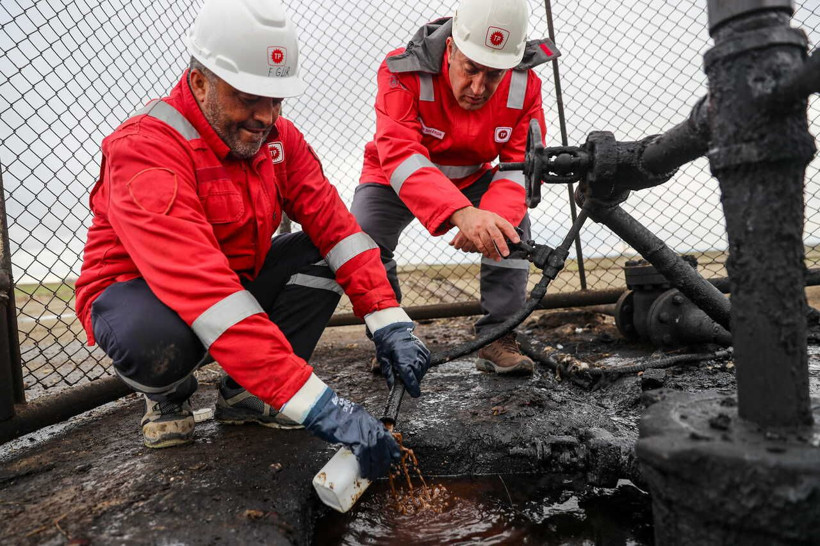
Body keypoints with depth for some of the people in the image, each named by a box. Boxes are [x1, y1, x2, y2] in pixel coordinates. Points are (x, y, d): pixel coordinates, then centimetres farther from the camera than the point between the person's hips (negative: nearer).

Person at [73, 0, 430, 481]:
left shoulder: (277, 136, -7)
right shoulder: (145, 148, -29)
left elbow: (333, 222, -13)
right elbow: (199, 287, -42)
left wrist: (390, 322, -26)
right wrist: (317, 405, -47)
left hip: (239, 280, 6)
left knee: (326, 253, -15)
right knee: (154, 336, -40)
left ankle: (244, 394, -2)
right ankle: (167, 397, 0)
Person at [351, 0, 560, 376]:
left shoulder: (524, 87, -19)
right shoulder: (404, 73, -31)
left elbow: (522, 165, -22)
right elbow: (400, 155, -44)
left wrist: (492, 217, -45)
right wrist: (462, 213, -61)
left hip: (471, 180, 3)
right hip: (394, 179, -2)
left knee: (513, 223, -22)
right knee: (361, 235, -27)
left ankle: (497, 338, -7)